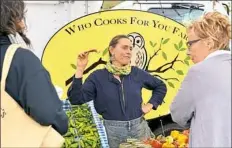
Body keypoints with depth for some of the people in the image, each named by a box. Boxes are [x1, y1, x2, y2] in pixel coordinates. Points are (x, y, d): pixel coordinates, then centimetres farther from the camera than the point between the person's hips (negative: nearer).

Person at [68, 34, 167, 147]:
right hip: (113, 133, -2)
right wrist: (80, 70, -19)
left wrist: (151, 104, 7)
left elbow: (160, 86, 19)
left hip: (139, 129, 2)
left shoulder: (137, 73, 4)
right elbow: (76, 99, -15)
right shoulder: (97, 76, -4)